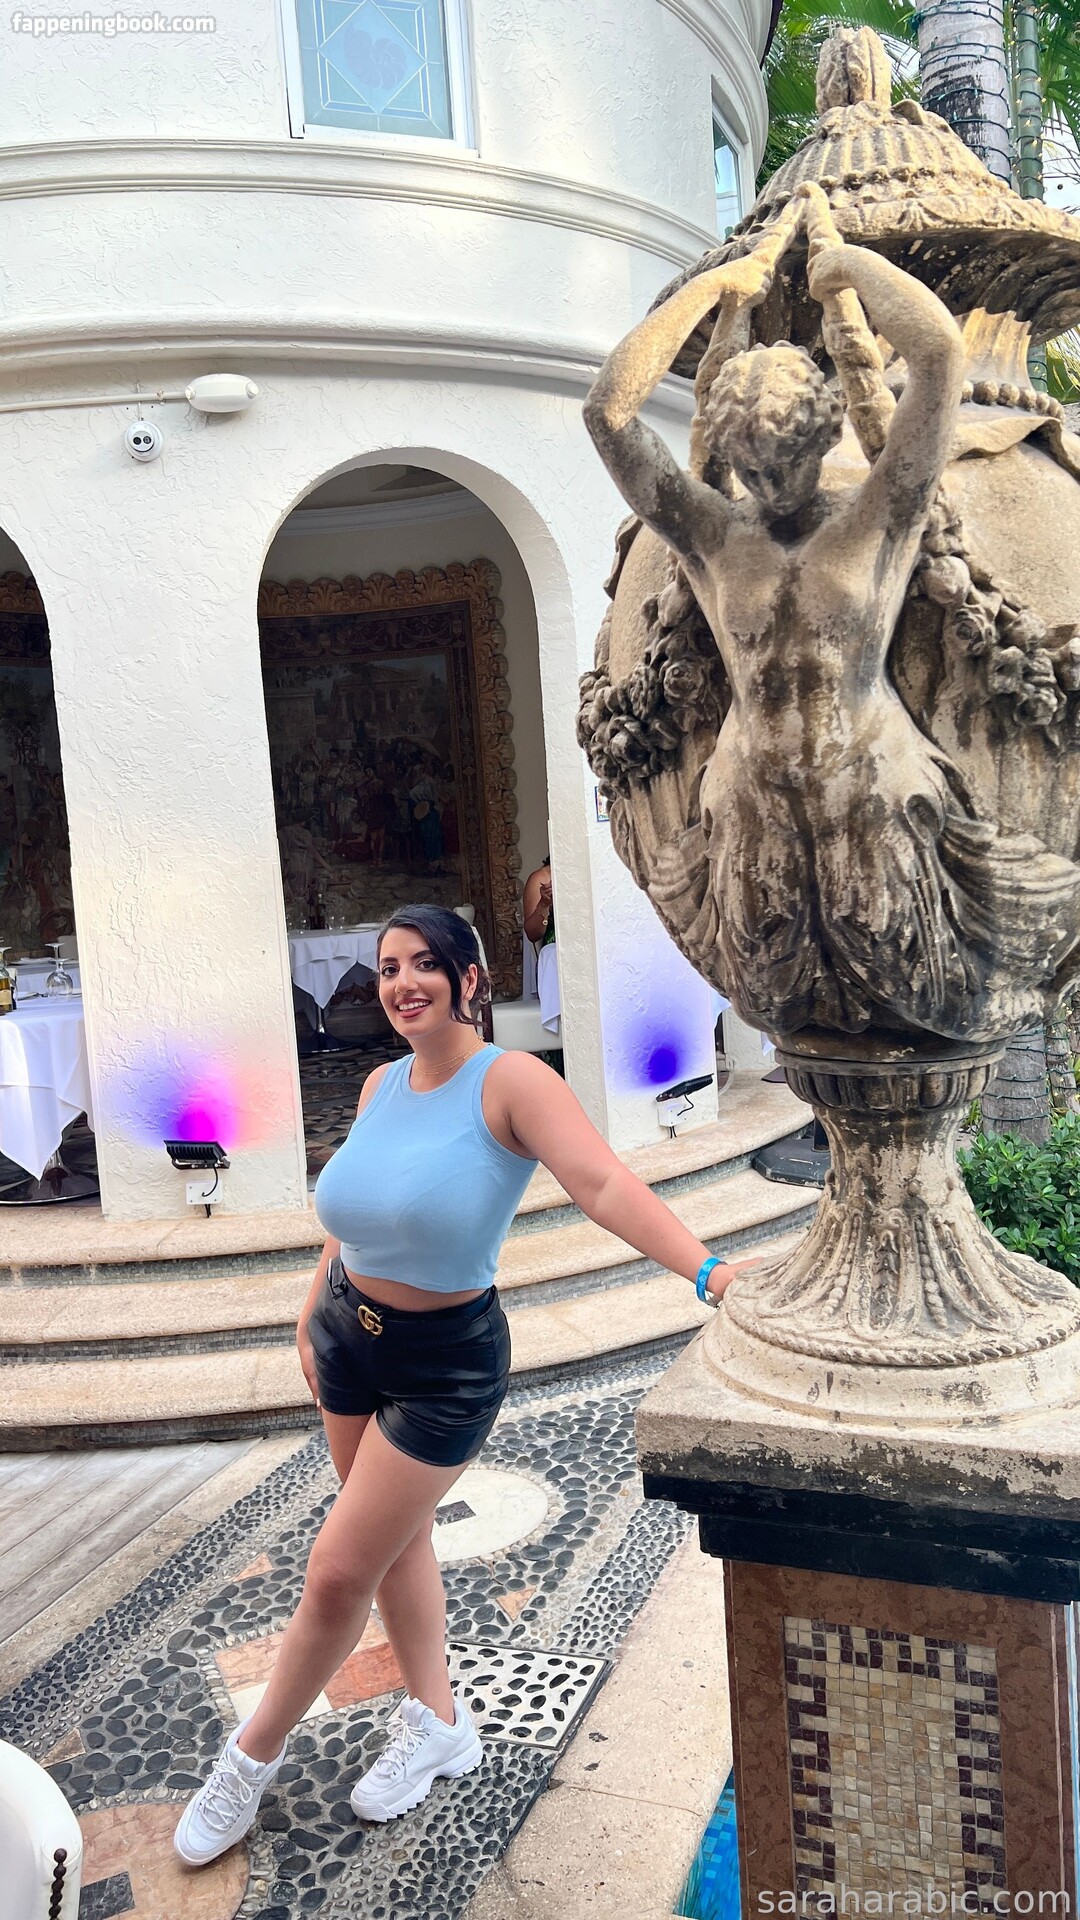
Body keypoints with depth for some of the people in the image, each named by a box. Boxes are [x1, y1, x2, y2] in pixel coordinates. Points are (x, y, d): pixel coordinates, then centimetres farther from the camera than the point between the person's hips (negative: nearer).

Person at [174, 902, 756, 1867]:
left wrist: (705, 1269, -48)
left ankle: (254, 1755, 28)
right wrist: (313, 1313, 13)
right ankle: (438, 1723, 42)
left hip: (444, 1363, -6)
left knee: (338, 1571, 3)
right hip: (350, 1336, 7)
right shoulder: (382, 1085, -1)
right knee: (397, 1539, 21)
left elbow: (603, 1182, -36)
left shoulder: (509, 1082, -23)